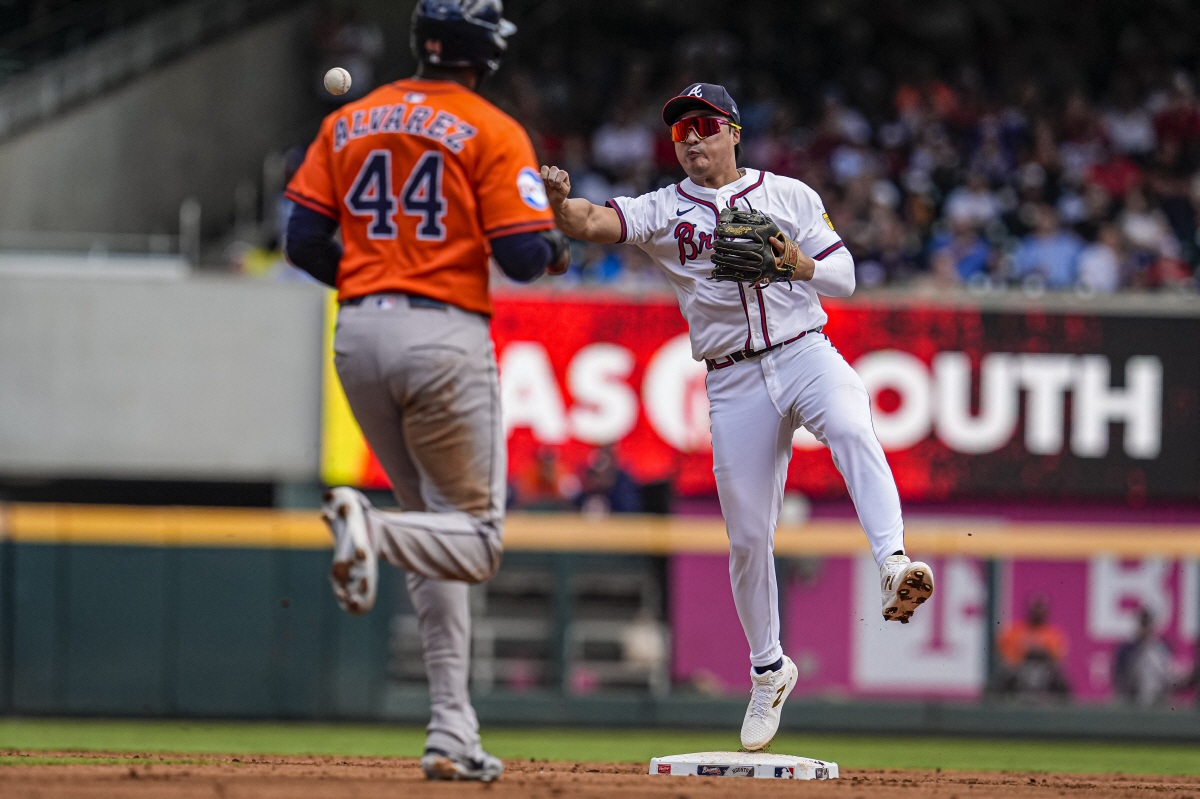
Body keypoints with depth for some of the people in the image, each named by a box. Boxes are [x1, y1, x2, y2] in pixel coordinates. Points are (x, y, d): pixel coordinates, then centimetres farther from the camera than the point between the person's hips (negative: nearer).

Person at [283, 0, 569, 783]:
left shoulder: (348, 123, 11)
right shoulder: (493, 133, -5)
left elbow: (303, 239, 6)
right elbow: (523, 256, -12)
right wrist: (555, 247, 11)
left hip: (358, 334, 6)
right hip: (445, 333, -6)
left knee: (438, 531, 16)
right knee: (476, 537, 2)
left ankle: (452, 732, 9)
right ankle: (367, 526, -30)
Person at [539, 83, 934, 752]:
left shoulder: (789, 196, 8)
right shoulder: (663, 210, 7)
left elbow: (844, 276, 6)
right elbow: (592, 222, -11)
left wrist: (795, 262, -15)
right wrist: (559, 201, -33)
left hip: (805, 353, -1)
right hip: (735, 383, 1)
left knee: (851, 429, -35)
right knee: (748, 534, 4)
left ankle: (895, 565, -48)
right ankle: (769, 669, 22)